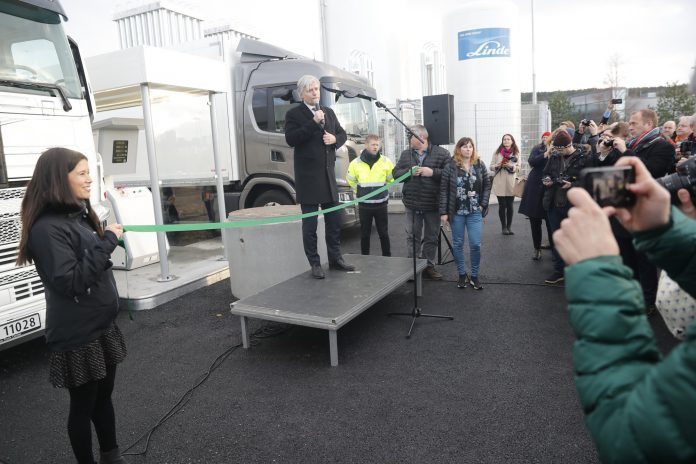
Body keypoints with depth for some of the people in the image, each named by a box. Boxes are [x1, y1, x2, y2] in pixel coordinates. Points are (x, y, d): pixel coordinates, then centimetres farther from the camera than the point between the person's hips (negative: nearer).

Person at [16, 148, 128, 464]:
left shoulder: (79, 215, 7)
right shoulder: (47, 227, -20)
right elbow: (70, 281, -26)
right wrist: (107, 242, -25)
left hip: (102, 327, 8)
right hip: (78, 336, -8)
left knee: (104, 396, 21)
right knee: (83, 404, 10)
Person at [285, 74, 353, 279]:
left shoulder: (329, 112, 16)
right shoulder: (294, 114, -2)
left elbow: (342, 134, 20)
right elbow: (290, 139, -15)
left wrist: (335, 138, -3)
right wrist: (313, 123, -18)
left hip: (328, 174, 6)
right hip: (308, 176, -6)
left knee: (334, 219, 11)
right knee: (310, 223, 1)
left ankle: (335, 259, 23)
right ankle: (315, 264, 8)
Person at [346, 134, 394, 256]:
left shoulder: (386, 162, -4)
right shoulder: (356, 163, -5)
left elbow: (391, 179, 12)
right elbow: (351, 181, 12)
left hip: (381, 204, 0)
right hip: (364, 205, 0)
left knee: (383, 233, 9)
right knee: (365, 234, 10)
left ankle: (387, 257, 20)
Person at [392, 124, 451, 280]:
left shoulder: (441, 153, -3)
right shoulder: (405, 154, 8)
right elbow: (396, 173, 7)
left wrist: (432, 172, -20)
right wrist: (409, 172, -11)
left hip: (433, 204, -2)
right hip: (412, 204, 2)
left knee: (431, 237, 9)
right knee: (413, 237, 7)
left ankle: (429, 266, 22)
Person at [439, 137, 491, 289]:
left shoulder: (480, 165, 3)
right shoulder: (450, 167, -5)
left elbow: (487, 185, 8)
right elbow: (444, 190, -5)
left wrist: (483, 204, -3)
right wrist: (443, 212, -8)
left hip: (475, 212, 1)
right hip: (456, 212, -1)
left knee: (475, 244, -2)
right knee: (458, 244, 8)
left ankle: (474, 276, 14)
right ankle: (462, 275, 23)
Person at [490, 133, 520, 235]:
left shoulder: (516, 153, 6)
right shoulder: (497, 152, 5)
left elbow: (518, 168, 3)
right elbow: (491, 167, 5)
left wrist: (510, 166, -15)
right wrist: (497, 165, -15)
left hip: (511, 183, 1)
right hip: (499, 183, -1)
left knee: (509, 205, 4)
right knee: (502, 205, 0)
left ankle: (508, 227, 13)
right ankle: (504, 227, 9)